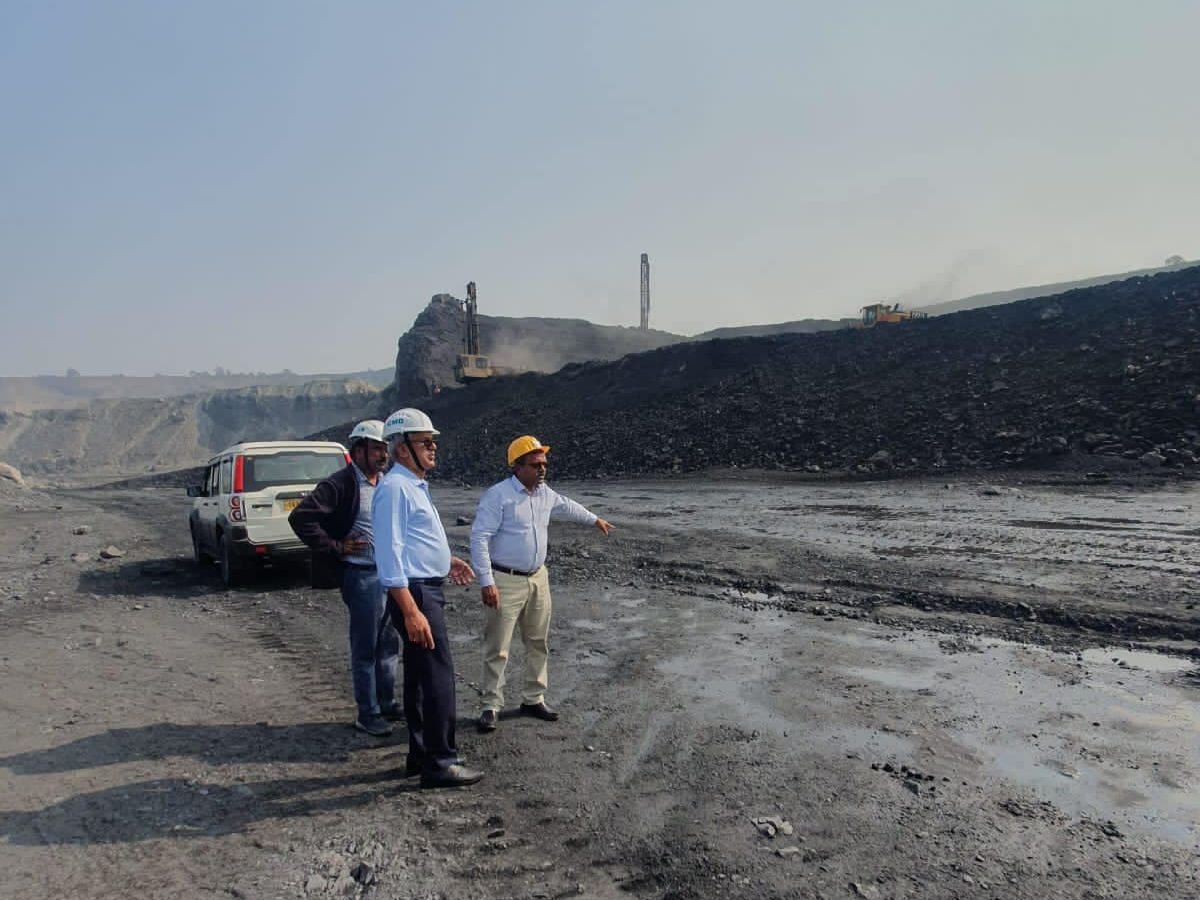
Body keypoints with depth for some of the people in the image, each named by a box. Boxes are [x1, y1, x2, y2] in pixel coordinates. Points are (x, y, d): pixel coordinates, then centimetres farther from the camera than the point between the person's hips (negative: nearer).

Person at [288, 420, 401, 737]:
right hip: (362, 576, -7)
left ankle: (387, 704, 32)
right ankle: (367, 714, 17)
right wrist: (334, 547, -16)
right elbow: (300, 517, -21)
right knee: (365, 650, 4)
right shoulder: (340, 484, -14)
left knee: (389, 645, 17)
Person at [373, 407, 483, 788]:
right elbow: (389, 553, -23)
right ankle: (440, 763, 4)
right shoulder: (395, 487, -17)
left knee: (420, 677, 16)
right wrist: (411, 611, -27)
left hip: (428, 590, 10)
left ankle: (421, 754, 27)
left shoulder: (415, 486, 14)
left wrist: (446, 561, 20)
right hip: (415, 593, -10)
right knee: (439, 677, -6)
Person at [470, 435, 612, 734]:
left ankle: (533, 699, 28)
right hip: (505, 582, -7)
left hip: (538, 579, 7)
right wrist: (486, 582, -23)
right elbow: (479, 538, -19)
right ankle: (491, 706, 10)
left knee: (538, 643, 14)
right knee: (497, 648, -1)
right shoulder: (498, 495, -16)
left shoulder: (545, 493, 6)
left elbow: (567, 506, 28)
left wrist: (595, 519, 42)